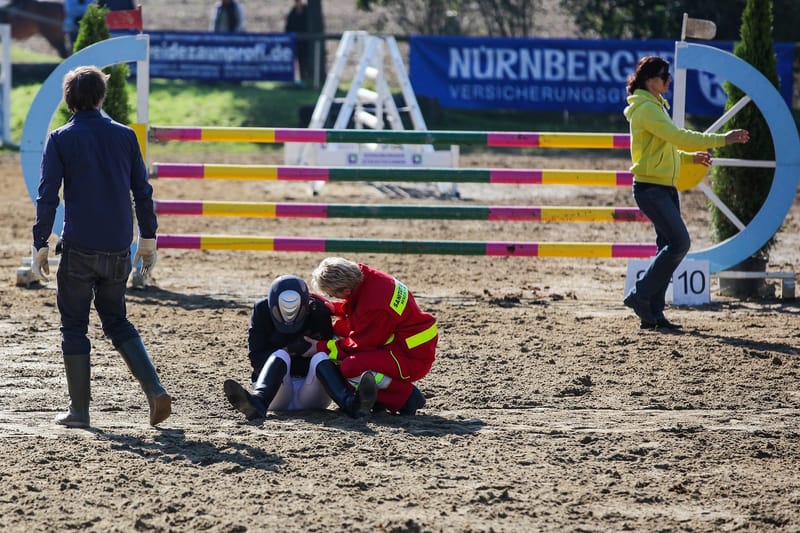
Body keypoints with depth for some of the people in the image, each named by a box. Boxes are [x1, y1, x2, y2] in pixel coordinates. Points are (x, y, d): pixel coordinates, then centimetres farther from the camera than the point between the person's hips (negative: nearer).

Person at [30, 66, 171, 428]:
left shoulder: (60, 140, -4)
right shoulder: (125, 136, 4)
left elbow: (48, 195, -9)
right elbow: (143, 191, 7)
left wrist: (40, 245, -5)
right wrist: (149, 238, 17)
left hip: (79, 249, -3)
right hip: (119, 249, 3)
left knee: (74, 326, 9)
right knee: (116, 322, 17)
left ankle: (79, 410, 8)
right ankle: (155, 390, 0)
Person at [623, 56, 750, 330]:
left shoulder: (654, 106, 19)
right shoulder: (646, 108, -13)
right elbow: (678, 137, -20)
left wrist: (691, 158, 13)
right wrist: (722, 139, -18)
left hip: (665, 187, 10)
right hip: (650, 187, -10)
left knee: (670, 247, 5)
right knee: (679, 242, -16)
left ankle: (653, 312, 6)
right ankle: (640, 295, -9)